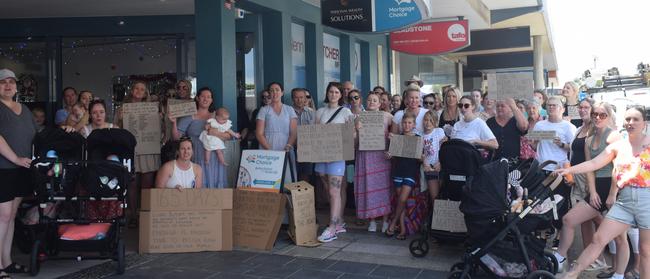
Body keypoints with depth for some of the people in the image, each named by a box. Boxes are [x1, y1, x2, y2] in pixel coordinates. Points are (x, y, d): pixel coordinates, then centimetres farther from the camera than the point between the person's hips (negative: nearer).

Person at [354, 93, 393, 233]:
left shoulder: (386, 116, 4)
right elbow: (355, 140, 4)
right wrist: (357, 130, -15)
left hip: (382, 155, -1)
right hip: (366, 155, 1)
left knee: (383, 186, -1)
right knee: (369, 186, 2)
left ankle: (385, 219, 10)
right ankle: (372, 220, 12)